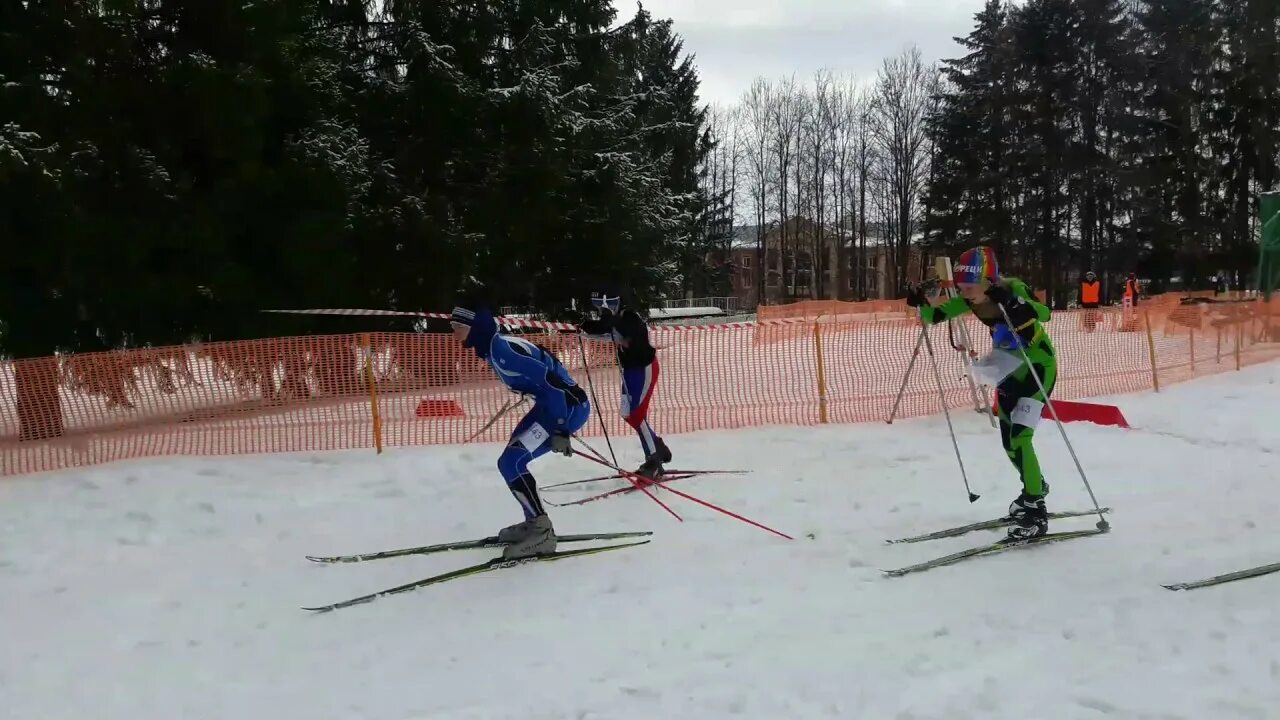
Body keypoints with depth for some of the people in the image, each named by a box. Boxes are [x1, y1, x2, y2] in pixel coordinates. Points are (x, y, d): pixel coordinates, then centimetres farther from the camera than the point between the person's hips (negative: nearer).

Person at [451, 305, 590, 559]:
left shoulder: (501, 350, -21)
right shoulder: (492, 347, 9)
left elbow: (551, 380, -25)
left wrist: (560, 431, -25)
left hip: (568, 405, -10)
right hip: (552, 404, 10)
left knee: (511, 463, -15)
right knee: (509, 463, 14)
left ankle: (542, 532, -7)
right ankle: (535, 523, 25)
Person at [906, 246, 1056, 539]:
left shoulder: (1013, 290, -29)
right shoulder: (971, 300, -11)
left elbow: (1044, 314, -45)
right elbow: (935, 315, -7)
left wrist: (1010, 301, -59)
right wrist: (920, 303, -27)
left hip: (1039, 366, -7)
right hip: (1011, 369, 7)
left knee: (1019, 438, -17)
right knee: (1009, 441, 14)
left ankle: (1035, 513, -9)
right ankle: (1036, 488, 40)